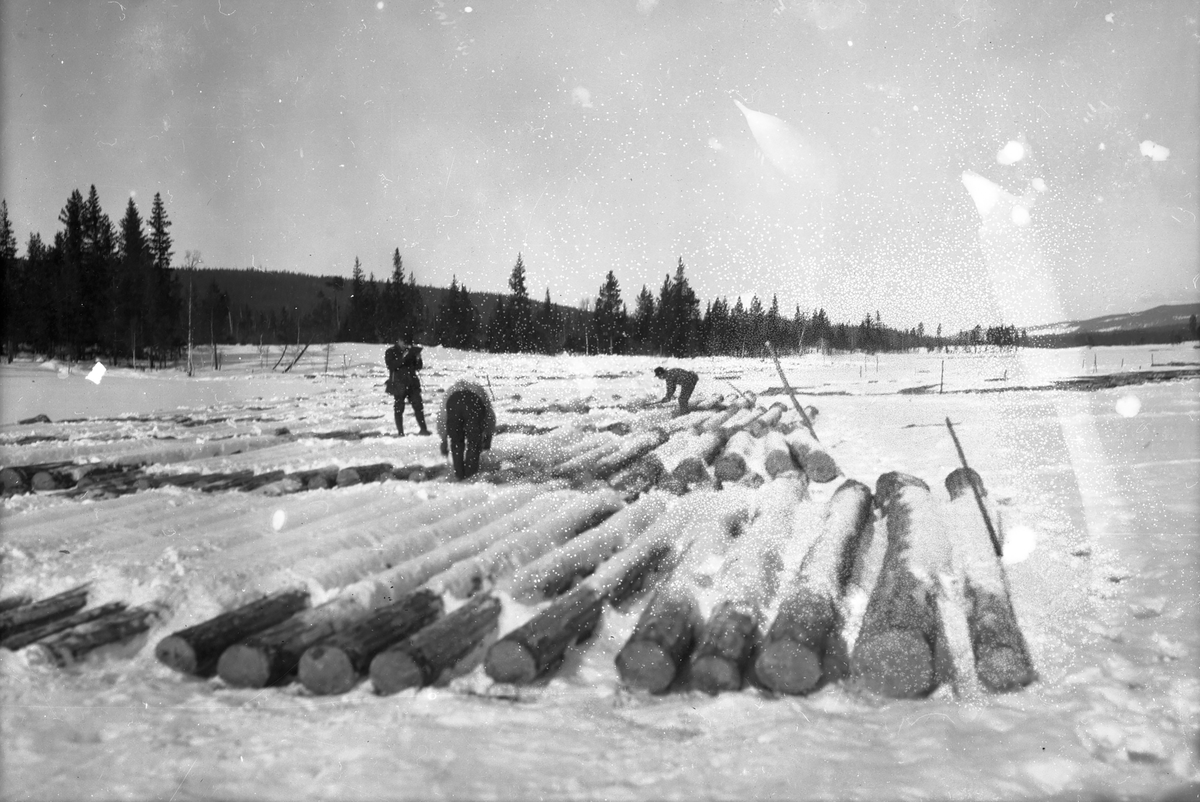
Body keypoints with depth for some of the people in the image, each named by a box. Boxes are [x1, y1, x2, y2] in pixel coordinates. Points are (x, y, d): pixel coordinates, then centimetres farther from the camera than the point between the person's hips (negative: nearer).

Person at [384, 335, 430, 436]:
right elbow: (391, 366, -16)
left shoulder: (410, 351, 11)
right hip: (398, 384, -4)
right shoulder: (390, 352, 0)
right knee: (399, 409, 1)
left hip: (412, 383, 4)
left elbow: (418, 367, 12)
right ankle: (400, 432, 6)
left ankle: (423, 429, 5)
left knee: (418, 406, 0)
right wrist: (402, 357, -23)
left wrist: (418, 359, -8)